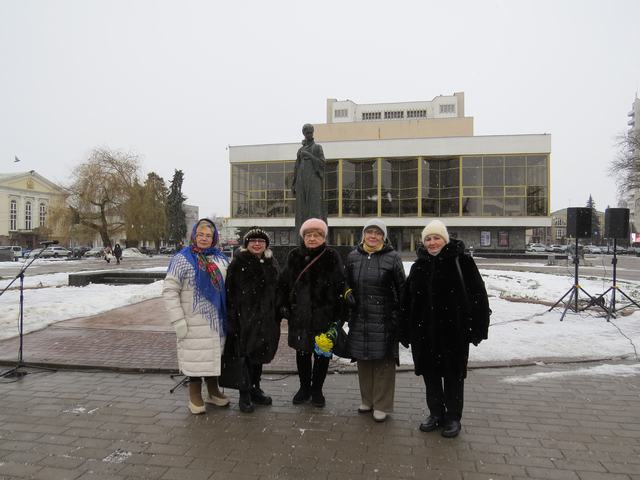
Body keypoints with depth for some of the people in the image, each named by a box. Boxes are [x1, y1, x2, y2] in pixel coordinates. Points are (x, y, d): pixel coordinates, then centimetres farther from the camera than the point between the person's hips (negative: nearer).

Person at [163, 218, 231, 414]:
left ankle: (213, 391, 33)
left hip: (218, 321, 5)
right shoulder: (182, 258, -8)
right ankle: (195, 396, 23)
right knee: (196, 357, 4)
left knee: (215, 355, 15)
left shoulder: (221, 259, 8)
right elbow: (169, 291, -11)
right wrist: (178, 321, -16)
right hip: (195, 323, -5)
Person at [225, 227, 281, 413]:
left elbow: (277, 290, 12)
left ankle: (255, 389, 31)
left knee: (259, 354, 15)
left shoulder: (271, 263, 8)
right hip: (244, 316, -4)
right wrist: (232, 317, -14)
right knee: (245, 354, 1)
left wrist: (277, 315, 9)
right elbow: (230, 291, -9)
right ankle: (244, 395, 15)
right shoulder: (238, 263, -6)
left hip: (265, 318, 5)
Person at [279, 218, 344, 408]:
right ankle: (304, 387, 31)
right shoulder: (295, 256, 5)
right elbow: (285, 283, 10)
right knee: (302, 352, 12)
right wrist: (284, 305, 3)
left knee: (322, 353, 8)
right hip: (299, 314, 2)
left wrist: (338, 313, -8)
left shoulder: (332, 257, -3)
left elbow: (340, 287, -4)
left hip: (324, 315, -2)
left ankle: (317, 390, 26)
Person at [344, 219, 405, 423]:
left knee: (383, 361, 2)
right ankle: (367, 400, 30)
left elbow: (401, 289, 0)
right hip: (359, 318, 4)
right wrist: (348, 293, -1)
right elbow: (346, 282, 20)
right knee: (363, 360, 14)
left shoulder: (392, 257, -4)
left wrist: (399, 316, -4)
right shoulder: (353, 257, 7)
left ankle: (381, 405, 16)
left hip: (384, 320, -4)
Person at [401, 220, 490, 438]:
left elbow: (478, 295, -9)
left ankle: (453, 418, 26)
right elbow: (407, 299, 10)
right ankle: (436, 414, 32)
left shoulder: (461, 262, -8)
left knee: (453, 375, 9)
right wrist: (407, 331, 8)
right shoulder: (419, 265, 7)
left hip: (454, 331, -4)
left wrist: (476, 328, -12)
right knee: (430, 374, 15)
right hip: (424, 332, 5)